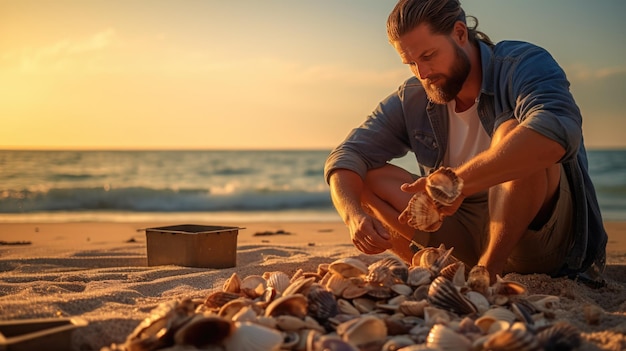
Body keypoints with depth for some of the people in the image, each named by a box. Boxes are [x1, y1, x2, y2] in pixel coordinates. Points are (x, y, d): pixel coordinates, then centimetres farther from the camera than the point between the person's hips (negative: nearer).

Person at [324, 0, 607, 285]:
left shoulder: (524, 64, -15)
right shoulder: (411, 101, 2)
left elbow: (556, 132, -37)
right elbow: (348, 155, -4)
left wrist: (459, 181, -43)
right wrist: (354, 215, -25)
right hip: (470, 235, 5)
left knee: (510, 130, -31)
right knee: (369, 178, -7)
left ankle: (486, 269, -25)